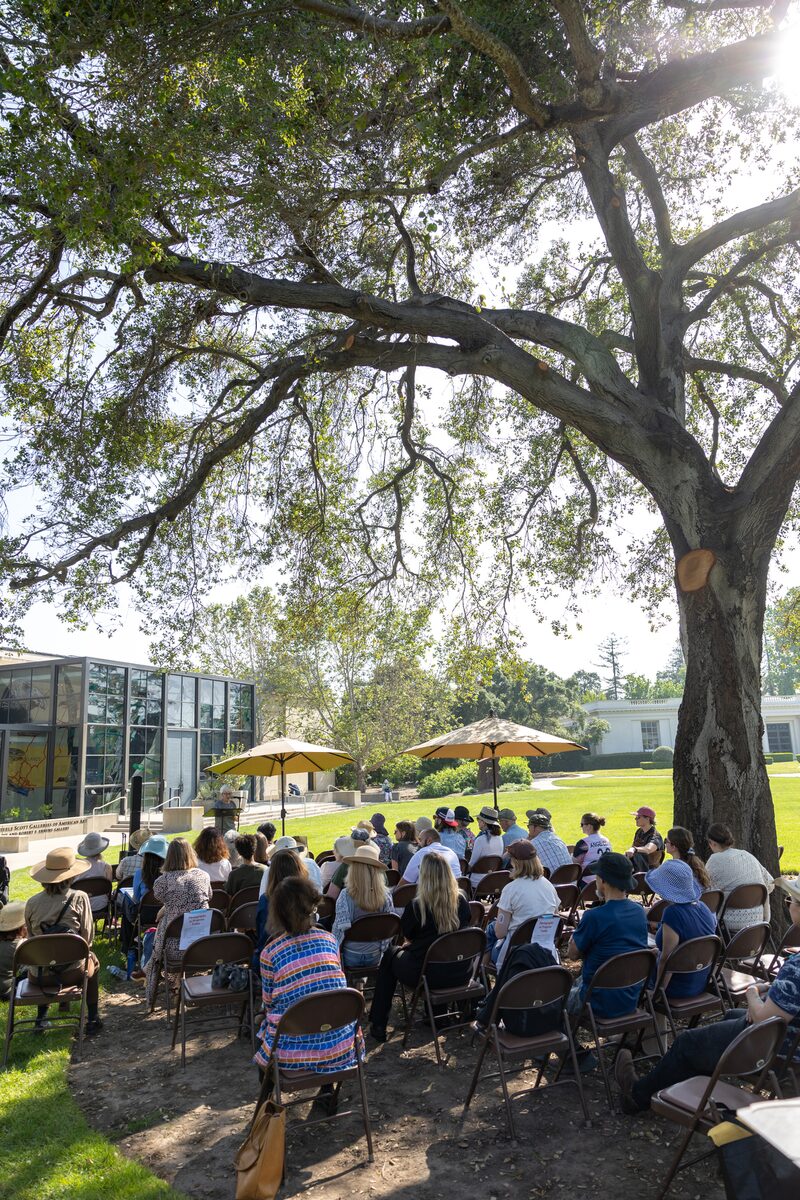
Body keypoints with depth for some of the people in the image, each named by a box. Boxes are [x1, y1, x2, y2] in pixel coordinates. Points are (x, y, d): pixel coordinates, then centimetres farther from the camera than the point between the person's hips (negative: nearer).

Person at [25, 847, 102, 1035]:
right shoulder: (79, 898, -11)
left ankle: (41, 1019, 36)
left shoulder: (32, 902, -4)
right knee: (92, 960, 33)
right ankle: (93, 1019, 32)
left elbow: (31, 936, 7)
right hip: (71, 973, -2)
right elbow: (88, 937, -6)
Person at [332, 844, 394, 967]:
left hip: (351, 956, -3)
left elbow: (340, 928, -17)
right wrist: (381, 948, 10)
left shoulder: (346, 896, -19)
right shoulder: (385, 894, -11)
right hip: (375, 956, 3)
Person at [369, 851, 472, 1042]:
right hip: (458, 973, 4)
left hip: (425, 975, -4)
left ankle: (378, 1025, 27)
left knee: (391, 953, 25)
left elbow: (408, 936, 0)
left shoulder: (416, 906, -18)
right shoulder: (461, 900, -7)